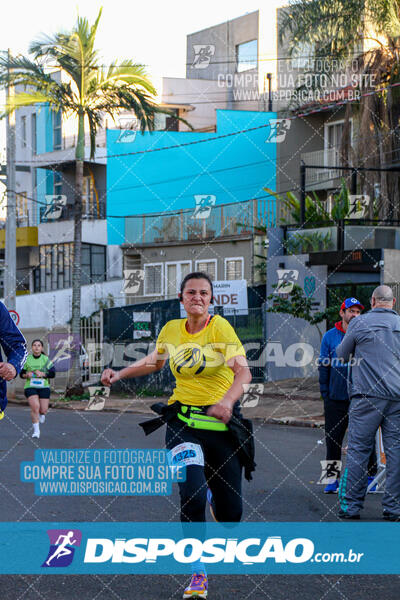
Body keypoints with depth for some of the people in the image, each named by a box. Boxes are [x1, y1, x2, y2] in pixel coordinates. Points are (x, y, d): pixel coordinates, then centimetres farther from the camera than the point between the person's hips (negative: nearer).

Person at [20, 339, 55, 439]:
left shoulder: (46, 359, 0)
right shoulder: (27, 359, 3)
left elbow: (52, 374, -3)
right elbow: (21, 374, 10)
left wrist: (42, 374, -19)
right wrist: (27, 375, -12)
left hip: (44, 387, 1)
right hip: (30, 387, -1)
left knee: (43, 410, 1)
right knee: (35, 406, -20)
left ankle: (41, 416, 41)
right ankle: (36, 430, -9)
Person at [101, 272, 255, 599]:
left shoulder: (220, 327, -11)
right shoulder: (171, 330, 2)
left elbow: (243, 371, -22)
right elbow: (155, 361, 23)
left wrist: (227, 400, -40)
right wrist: (119, 374, 11)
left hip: (222, 421, -2)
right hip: (183, 419, 2)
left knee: (231, 514, 3)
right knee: (191, 495, -22)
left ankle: (213, 495, 43)